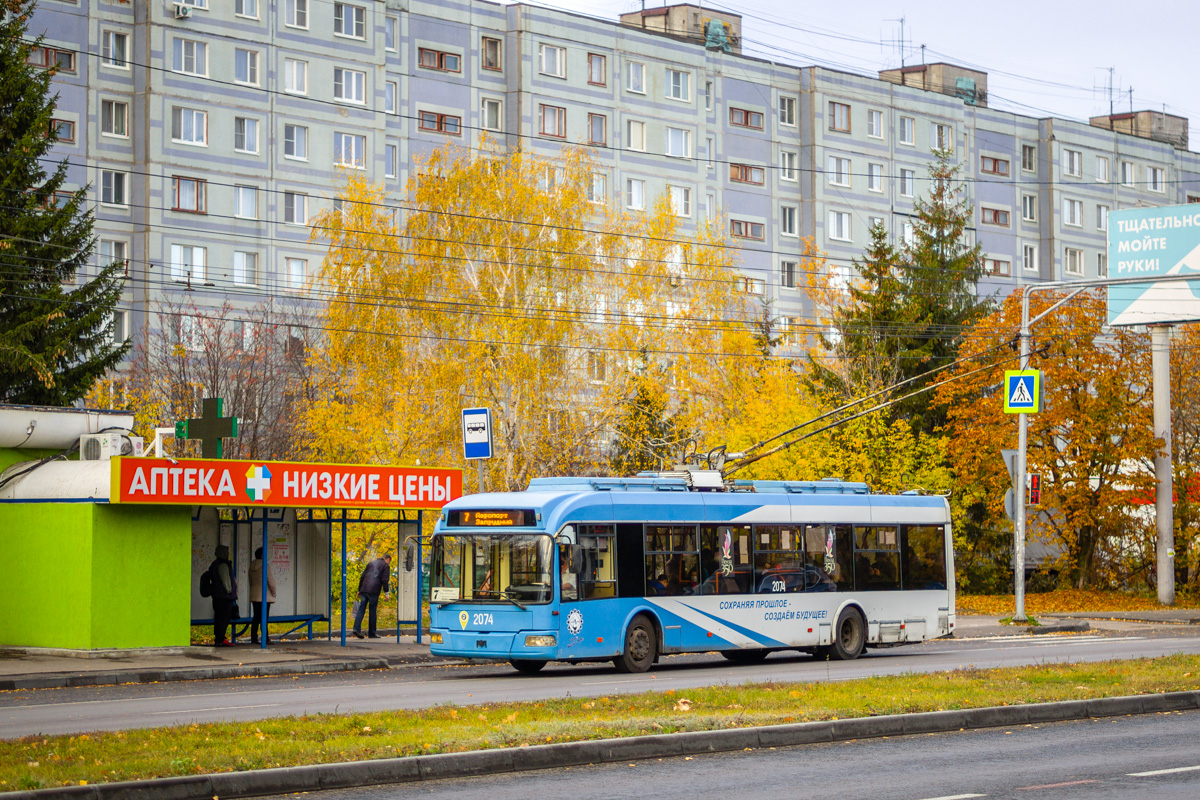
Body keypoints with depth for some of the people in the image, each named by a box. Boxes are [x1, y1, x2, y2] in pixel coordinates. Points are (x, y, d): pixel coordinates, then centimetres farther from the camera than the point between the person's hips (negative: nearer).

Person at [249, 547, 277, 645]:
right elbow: (271, 581, -12)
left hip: (254, 595, 7)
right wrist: (273, 593, 2)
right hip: (265, 596, -7)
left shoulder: (251, 567, 9)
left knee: (256, 617, 10)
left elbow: (250, 582, 15)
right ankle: (265, 639, -5)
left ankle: (253, 638, 8)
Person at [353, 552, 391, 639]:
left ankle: (357, 628, -14)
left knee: (361, 609, 2)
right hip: (374, 591, -5)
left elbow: (362, 577, 22)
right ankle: (371, 633, 4)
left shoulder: (371, 563, 24)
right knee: (373, 611, 1)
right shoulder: (386, 566, 7)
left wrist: (359, 590, 25)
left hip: (364, 590, 5)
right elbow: (384, 580, -5)